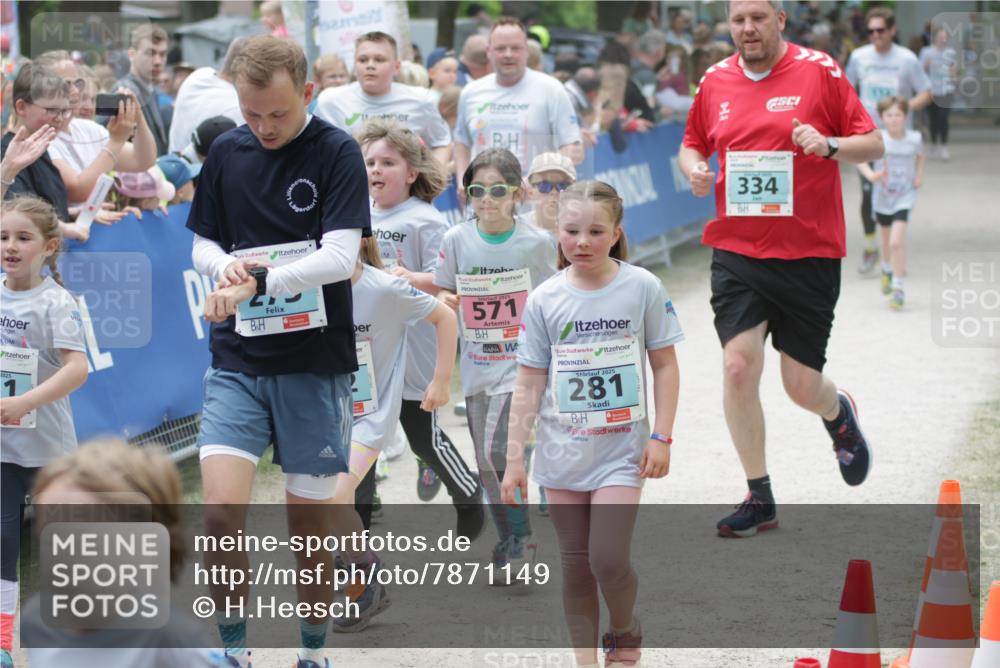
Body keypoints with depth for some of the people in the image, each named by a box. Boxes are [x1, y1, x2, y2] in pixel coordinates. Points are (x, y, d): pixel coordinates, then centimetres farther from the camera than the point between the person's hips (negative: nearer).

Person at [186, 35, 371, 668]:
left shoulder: (337, 153, -7)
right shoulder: (225, 153, 6)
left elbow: (341, 256, -16)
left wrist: (256, 281, -26)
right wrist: (225, 266, -8)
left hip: (316, 366, -2)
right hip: (238, 362, 2)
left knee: (313, 524, 6)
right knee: (221, 515, -12)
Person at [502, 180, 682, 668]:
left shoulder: (642, 288, -5)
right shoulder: (544, 300, -2)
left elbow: (665, 365, 1)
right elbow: (529, 383, 1)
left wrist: (661, 437, -5)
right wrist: (514, 459, -1)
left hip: (621, 452, -2)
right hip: (563, 453, 2)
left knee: (609, 559, -12)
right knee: (576, 565, 7)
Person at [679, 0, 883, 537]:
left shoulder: (820, 72, -4)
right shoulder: (715, 82, 6)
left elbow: (873, 144, -2)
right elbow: (692, 144, 20)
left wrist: (828, 145, -21)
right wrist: (694, 169, -3)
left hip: (810, 255, -2)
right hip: (737, 252, 3)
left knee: (803, 387, 2)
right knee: (737, 365, -11)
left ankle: (839, 414, 41)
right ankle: (758, 498, 4)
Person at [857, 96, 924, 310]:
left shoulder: (914, 138, -6)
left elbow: (920, 156, 15)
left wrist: (919, 175, 0)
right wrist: (871, 175, -30)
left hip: (904, 198, -1)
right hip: (882, 198, 1)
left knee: (897, 242, -16)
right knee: (886, 242, 19)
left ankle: (898, 289, -7)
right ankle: (887, 270, 52)